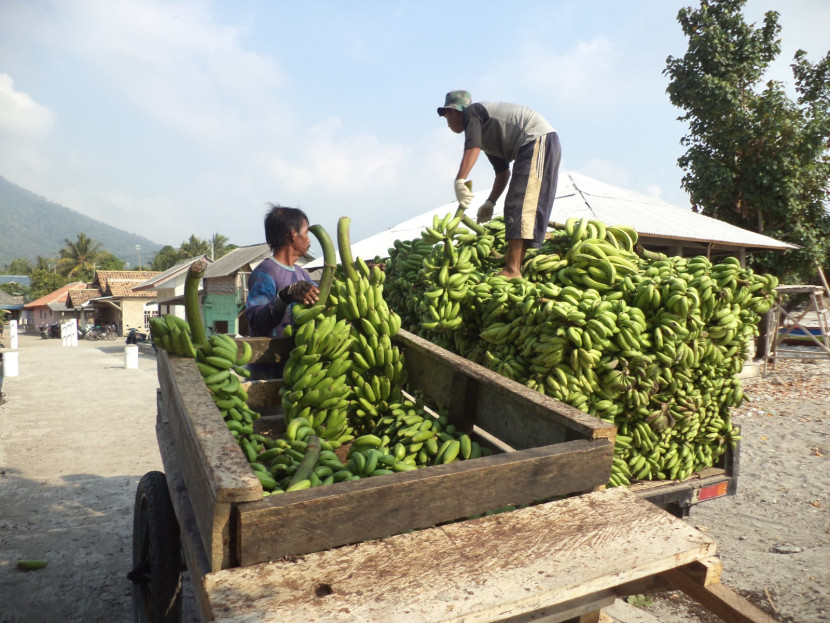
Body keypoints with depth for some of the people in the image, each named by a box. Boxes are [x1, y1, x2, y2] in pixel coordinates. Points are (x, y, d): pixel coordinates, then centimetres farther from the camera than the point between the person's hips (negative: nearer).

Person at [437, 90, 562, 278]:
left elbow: (472, 148, -17)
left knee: (520, 204, -18)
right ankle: (515, 268, 2)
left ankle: (512, 270, -25)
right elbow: (503, 171, 24)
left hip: (538, 139, -10)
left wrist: (459, 181, -27)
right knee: (522, 206, 6)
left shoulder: (471, 111, 2)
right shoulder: (486, 136, 27)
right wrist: (490, 203, 18)